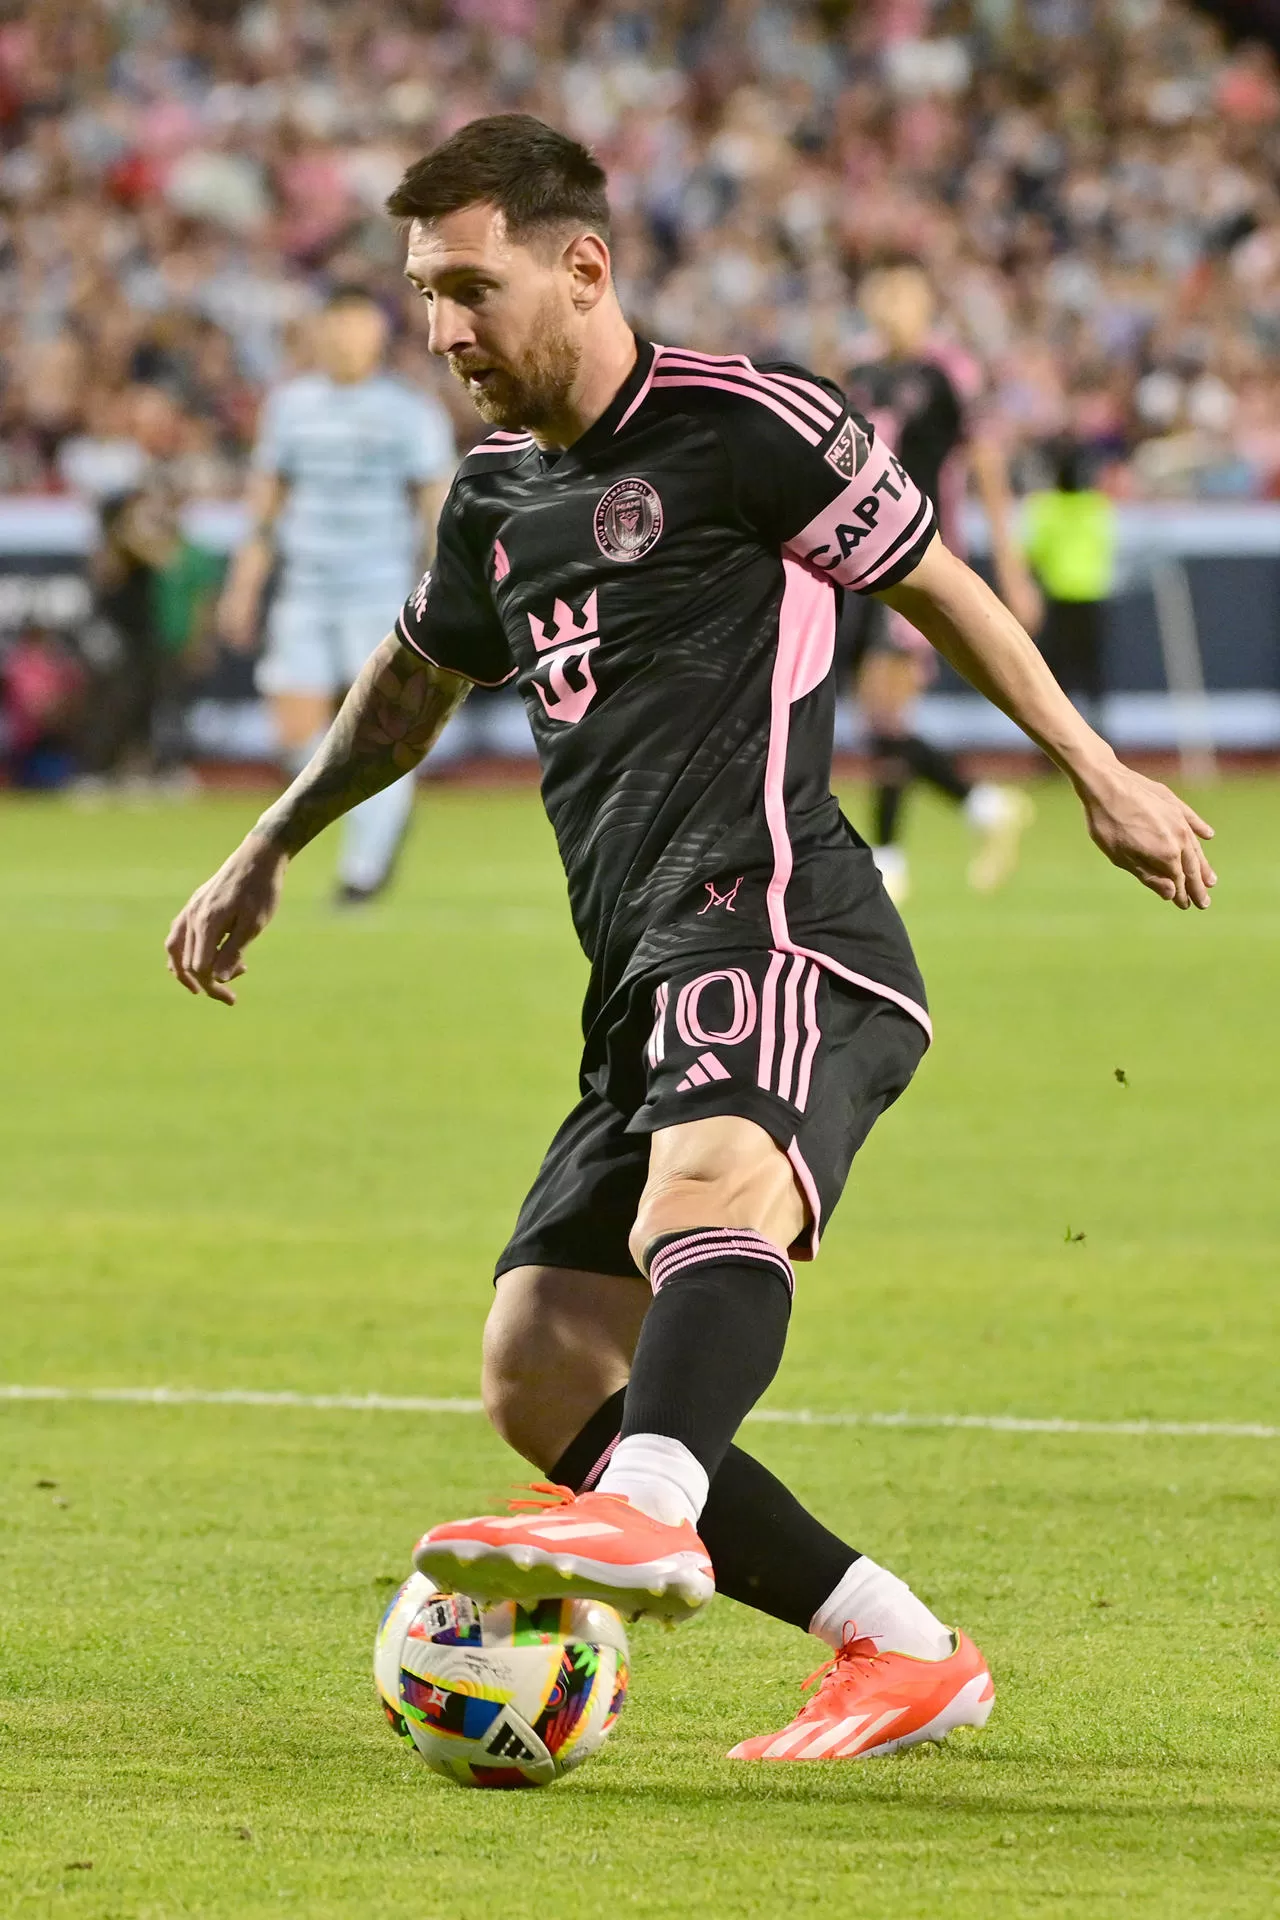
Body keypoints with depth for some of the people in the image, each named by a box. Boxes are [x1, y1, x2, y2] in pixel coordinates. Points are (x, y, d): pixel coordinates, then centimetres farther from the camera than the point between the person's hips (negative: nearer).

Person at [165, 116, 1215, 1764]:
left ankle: (642, 1516, -67)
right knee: (540, 1375, -4)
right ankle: (902, 1653, 2)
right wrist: (265, 857, 49)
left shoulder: (743, 423, 1)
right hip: (642, 992, 8)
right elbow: (416, 680, 41)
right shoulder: (497, 501, 22)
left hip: (774, 936, -8)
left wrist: (1099, 778, 15)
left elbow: (935, 588, 11)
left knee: (705, 1199, -37)